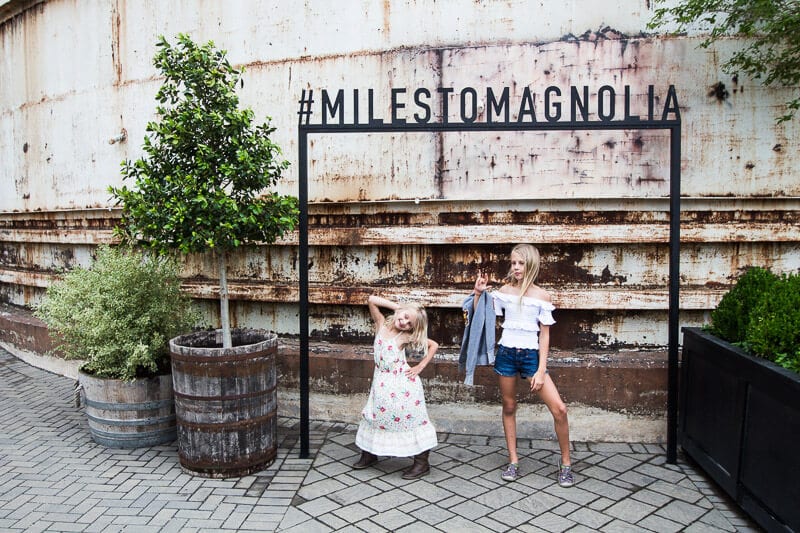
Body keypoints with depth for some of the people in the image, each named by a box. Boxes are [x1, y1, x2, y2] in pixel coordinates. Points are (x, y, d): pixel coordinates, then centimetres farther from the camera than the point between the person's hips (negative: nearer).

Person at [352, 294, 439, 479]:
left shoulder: (407, 336, -8)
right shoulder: (381, 324, -1)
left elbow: (434, 345, -3)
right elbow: (372, 300, -10)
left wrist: (420, 367, -7)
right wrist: (397, 306, -10)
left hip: (403, 383, -4)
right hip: (382, 383, 4)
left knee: (411, 419, 1)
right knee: (373, 415, 13)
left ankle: (422, 463, 11)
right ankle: (369, 454, 32)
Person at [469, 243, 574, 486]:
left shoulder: (542, 296, -3)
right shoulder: (504, 291, 2)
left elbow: (544, 335, -2)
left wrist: (541, 370, -8)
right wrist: (478, 293, -8)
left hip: (531, 355, -2)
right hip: (506, 354, 2)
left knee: (559, 409, -9)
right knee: (509, 407, 11)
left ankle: (566, 463, 10)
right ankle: (513, 461, 25)